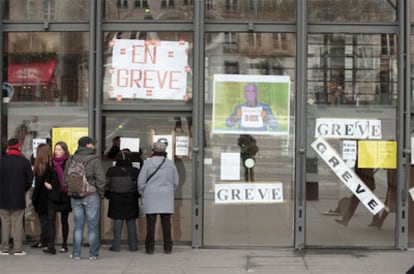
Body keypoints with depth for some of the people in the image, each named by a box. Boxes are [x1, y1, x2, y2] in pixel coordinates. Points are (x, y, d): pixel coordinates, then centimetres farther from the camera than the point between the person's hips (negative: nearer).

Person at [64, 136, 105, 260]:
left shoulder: (71, 160, 4)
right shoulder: (94, 160, -10)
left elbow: (65, 179, 8)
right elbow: (100, 180, -12)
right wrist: (101, 194, 1)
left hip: (75, 197, 4)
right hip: (91, 196, -4)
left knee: (78, 226, 9)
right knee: (93, 225, 4)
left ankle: (76, 253, 10)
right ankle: (93, 253, 7)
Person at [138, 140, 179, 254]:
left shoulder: (148, 162, -5)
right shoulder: (170, 163, 3)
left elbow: (141, 181, -3)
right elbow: (176, 182, 9)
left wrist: (143, 194, 10)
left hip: (151, 196, -2)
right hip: (166, 198, 2)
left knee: (151, 223, 1)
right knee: (166, 223, 5)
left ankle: (150, 248, 3)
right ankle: (168, 247, 7)